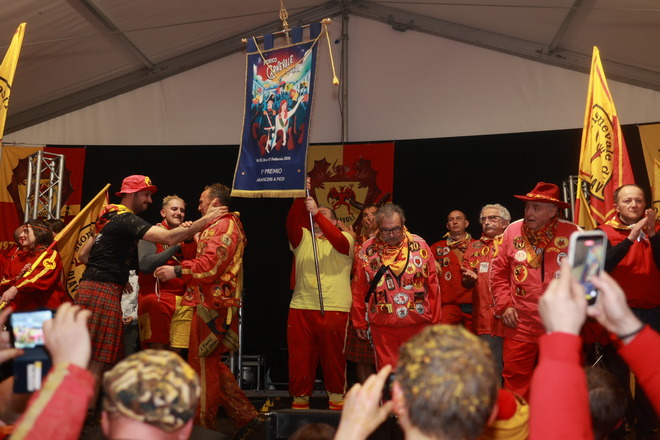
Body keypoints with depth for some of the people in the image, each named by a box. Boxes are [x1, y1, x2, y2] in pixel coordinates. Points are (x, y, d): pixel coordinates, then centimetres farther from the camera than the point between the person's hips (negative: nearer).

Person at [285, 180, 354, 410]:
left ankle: (336, 398, 18)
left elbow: (338, 241, -14)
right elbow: (291, 223, -3)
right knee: (299, 357, 4)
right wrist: (300, 198, -15)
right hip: (301, 307, 3)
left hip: (334, 309, -2)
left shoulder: (344, 238, 9)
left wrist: (317, 213, -19)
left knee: (333, 357, 3)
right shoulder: (302, 238, 16)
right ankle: (300, 399, 17)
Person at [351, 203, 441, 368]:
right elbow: (358, 290, 6)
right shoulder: (368, 249, 2)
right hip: (382, 326, 0)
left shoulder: (419, 245, 1)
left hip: (417, 324, 0)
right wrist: (359, 322, 8)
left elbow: (433, 285, 4)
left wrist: (434, 321, 4)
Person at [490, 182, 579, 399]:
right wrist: (504, 305, 0)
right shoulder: (513, 231, 1)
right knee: (515, 382, 6)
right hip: (520, 326, 1)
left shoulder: (573, 233, -5)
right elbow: (499, 272, 8)